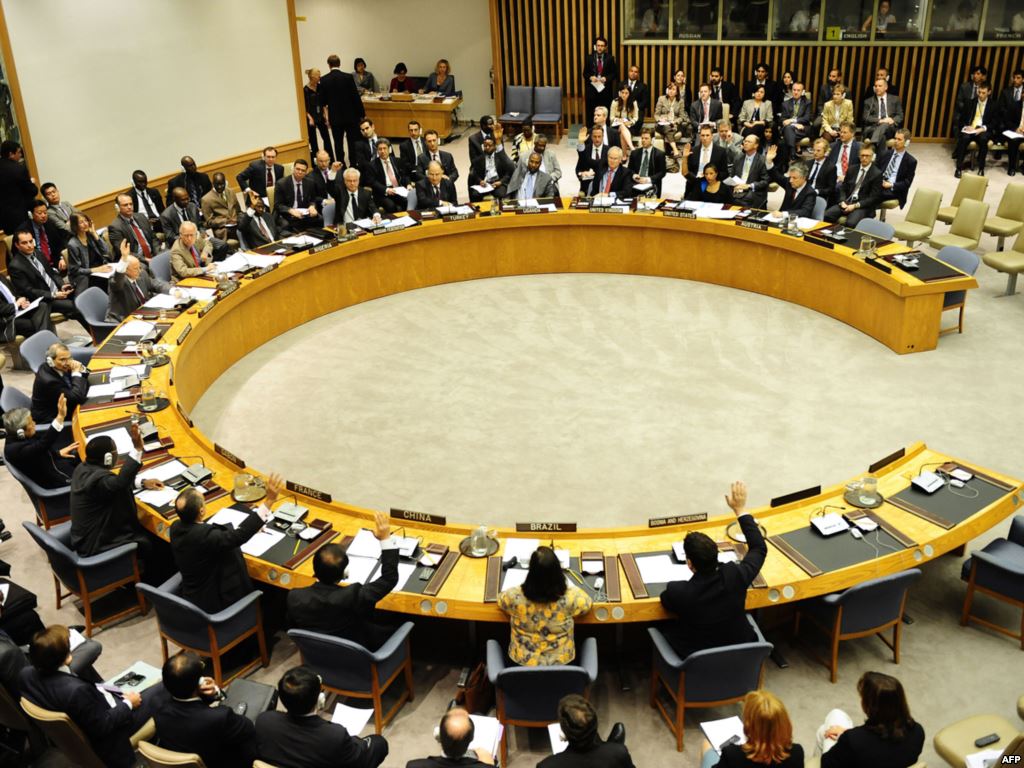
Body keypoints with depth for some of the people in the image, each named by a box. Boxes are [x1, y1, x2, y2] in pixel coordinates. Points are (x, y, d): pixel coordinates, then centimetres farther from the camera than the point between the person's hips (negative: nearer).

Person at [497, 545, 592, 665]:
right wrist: (567, 588, 8)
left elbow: (501, 599, -2)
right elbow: (587, 602, -5)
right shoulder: (569, 597, -29)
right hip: (561, 661, 0)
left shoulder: (515, 597, -27)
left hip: (523, 661, 0)